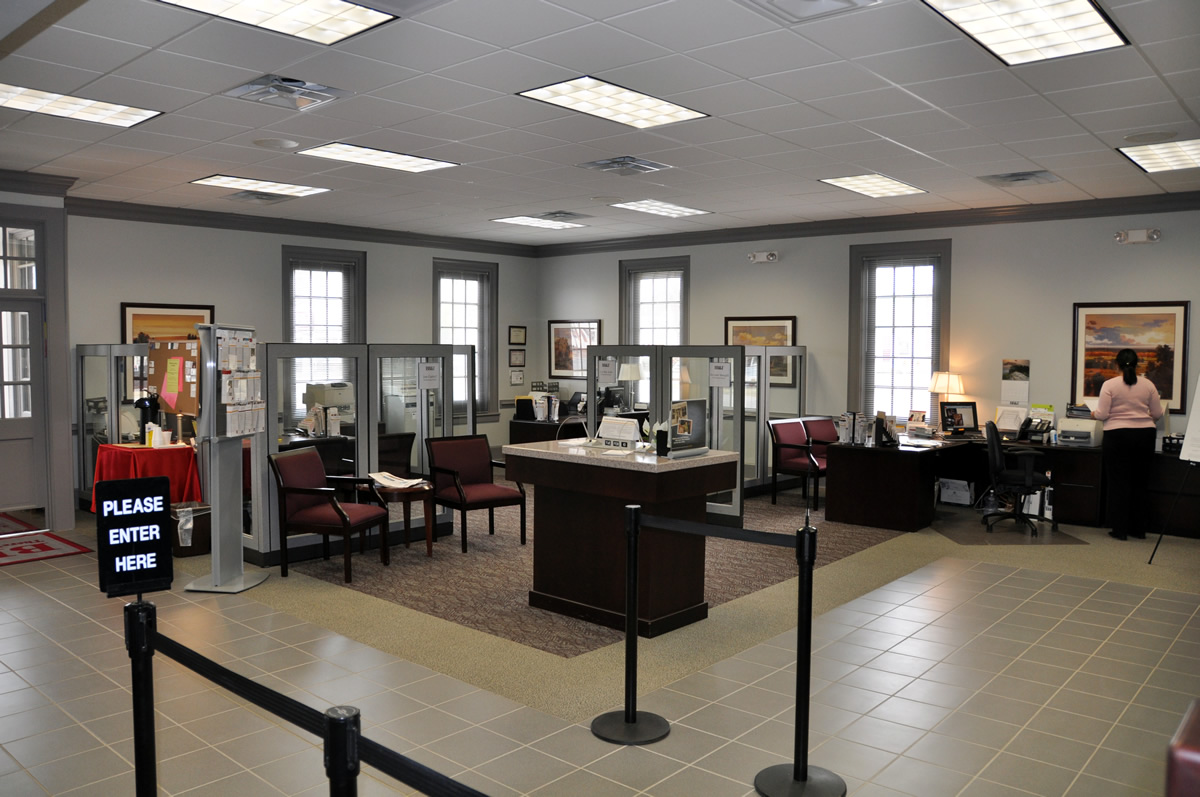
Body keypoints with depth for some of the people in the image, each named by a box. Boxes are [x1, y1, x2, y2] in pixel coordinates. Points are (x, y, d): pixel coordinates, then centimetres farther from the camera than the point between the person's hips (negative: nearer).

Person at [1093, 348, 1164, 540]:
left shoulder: (1109, 385, -7)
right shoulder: (1148, 385, 2)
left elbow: (1102, 414, -9)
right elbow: (1158, 414, 6)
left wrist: (1093, 413, 12)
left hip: (1117, 436, -3)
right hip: (1144, 435, 3)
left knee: (1118, 482, 3)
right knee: (1139, 482, 11)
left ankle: (1120, 529, 4)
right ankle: (1138, 529, 16)